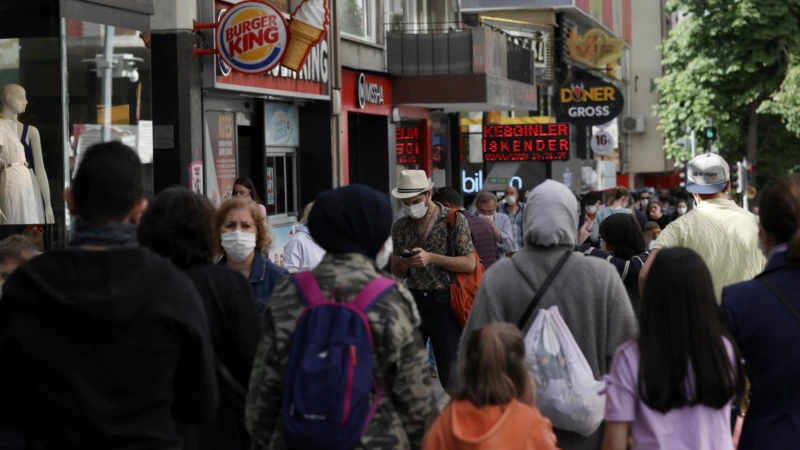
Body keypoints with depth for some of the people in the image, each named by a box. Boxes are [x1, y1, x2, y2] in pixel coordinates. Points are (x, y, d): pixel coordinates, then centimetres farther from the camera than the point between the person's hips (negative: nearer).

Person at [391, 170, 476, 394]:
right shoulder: (400, 227, 9)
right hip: (413, 301, 4)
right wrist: (404, 263, -11)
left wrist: (431, 258, -16)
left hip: (444, 302, -4)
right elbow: (397, 273, 13)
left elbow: (469, 264, -8)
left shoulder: (455, 220, -3)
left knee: (450, 374, 0)